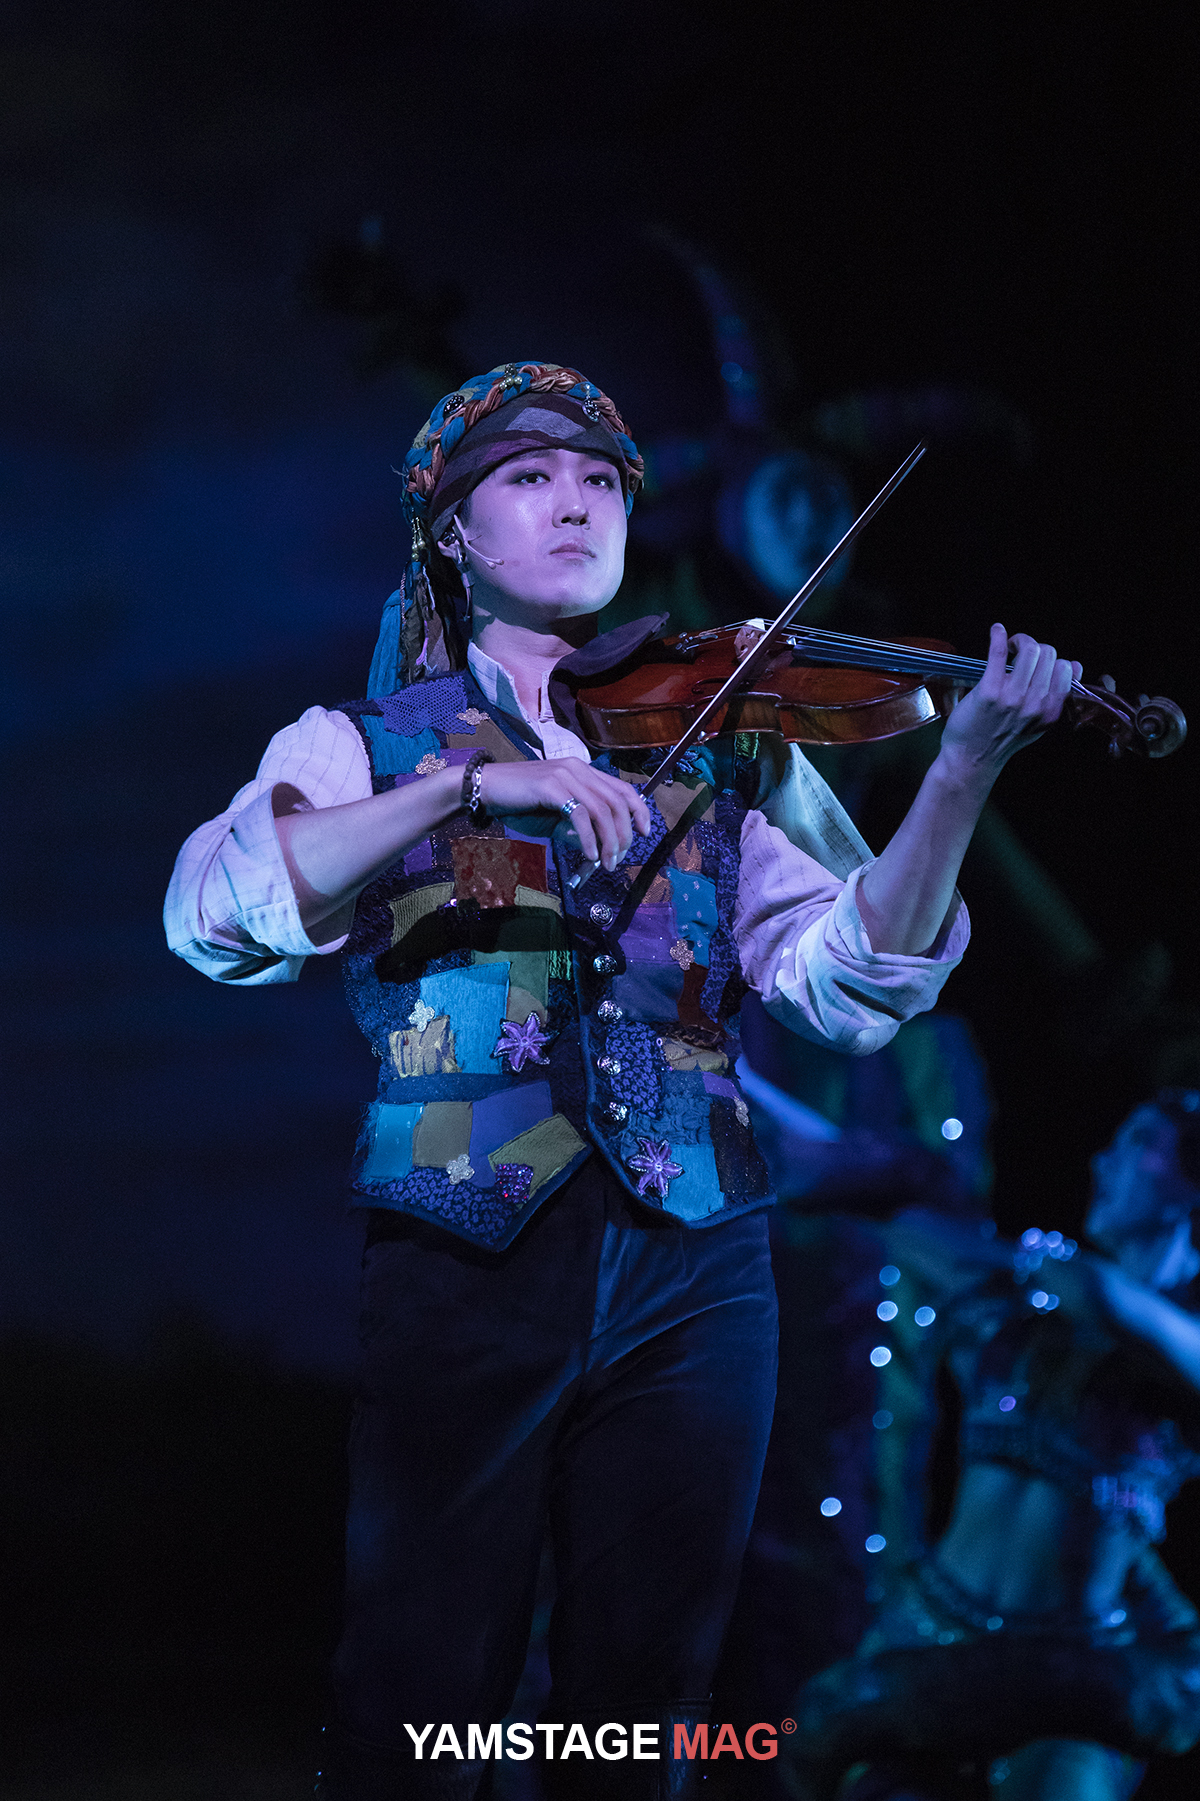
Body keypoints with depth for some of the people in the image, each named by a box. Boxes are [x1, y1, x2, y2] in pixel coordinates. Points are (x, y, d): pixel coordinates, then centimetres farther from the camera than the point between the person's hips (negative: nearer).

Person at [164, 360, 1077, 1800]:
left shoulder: (712, 746, 14)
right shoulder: (365, 745, 8)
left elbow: (855, 986, 0)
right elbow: (216, 912, -12)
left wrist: (961, 773, -15)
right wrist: (473, 782, -22)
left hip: (693, 1265, 2)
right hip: (465, 1263, -2)